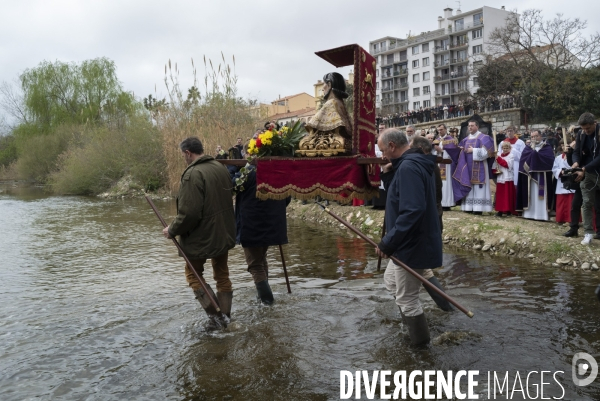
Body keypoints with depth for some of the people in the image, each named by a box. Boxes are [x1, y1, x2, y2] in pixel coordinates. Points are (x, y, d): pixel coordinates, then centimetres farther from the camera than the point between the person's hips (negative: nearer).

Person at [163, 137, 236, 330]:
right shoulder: (220, 168, 3)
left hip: (201, 236, -7)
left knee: (193, 274, 13)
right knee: (222, 274, 18)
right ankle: (224, 317, 24)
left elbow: (189, 213, -26)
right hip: (224, 233, 8)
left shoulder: (193, 174, -23)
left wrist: (173, 230, -11)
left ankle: (215, 315, 4)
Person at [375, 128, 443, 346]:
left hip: (412, 245, -11)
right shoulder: (413, 164, 10)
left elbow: (412, 211, -32)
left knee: (407, 298, 3)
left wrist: (387, 243, -27)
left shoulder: (408, 168, -23)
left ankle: (420, 344, 21)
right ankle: (416, 332, 37)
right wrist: (389, 176, 0)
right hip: (408, 242, 11)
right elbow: (402, 198, 16)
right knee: (391, 280, 27)